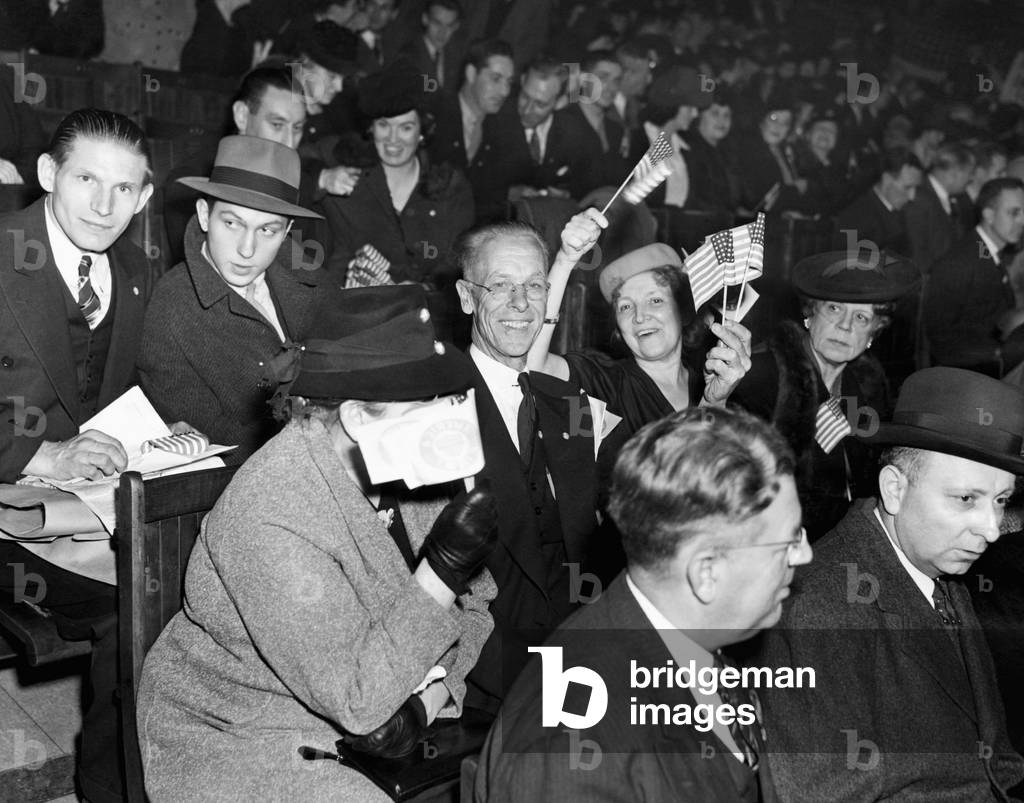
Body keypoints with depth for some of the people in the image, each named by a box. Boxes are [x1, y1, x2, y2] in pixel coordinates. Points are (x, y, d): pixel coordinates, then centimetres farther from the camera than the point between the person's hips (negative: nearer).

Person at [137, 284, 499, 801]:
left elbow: (471, 607, 0)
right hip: (236, 740, -5)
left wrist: (423, 702, -17)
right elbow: (358, 702, -28)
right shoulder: (272, 523, -30)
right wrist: (443, 569, -34)